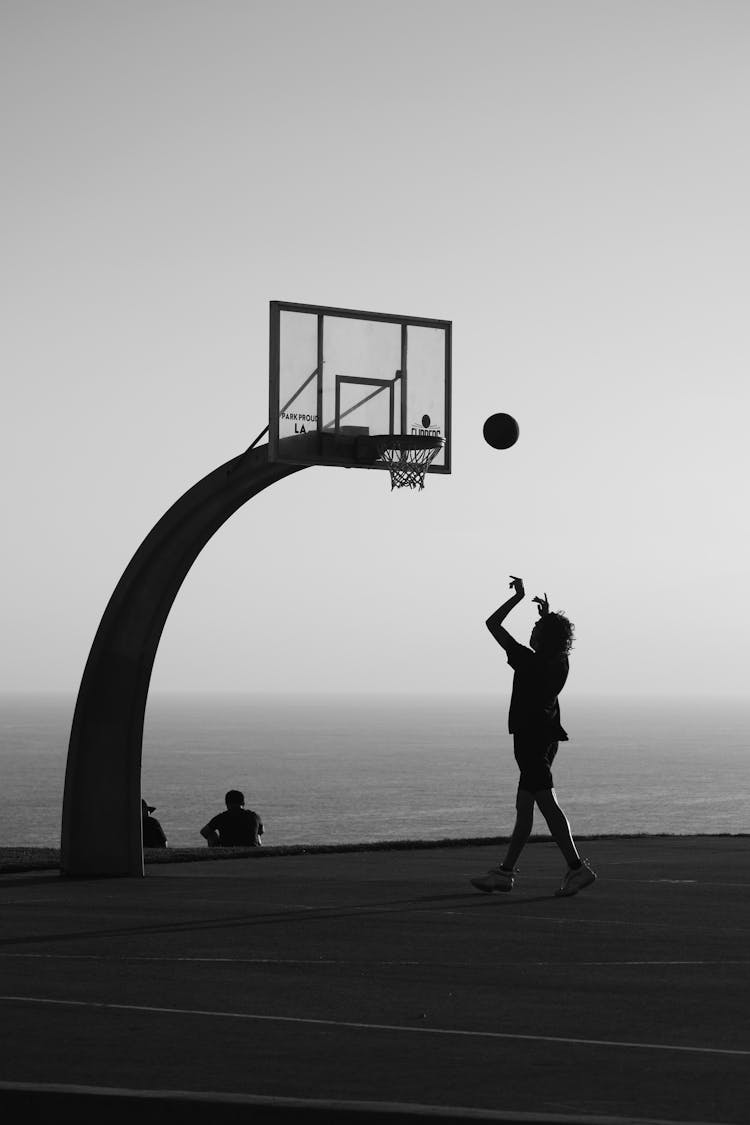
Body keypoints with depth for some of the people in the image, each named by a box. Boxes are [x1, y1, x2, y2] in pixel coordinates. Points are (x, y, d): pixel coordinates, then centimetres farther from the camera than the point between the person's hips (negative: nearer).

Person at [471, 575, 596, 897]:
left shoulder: (527, 660, -17)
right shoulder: (561, 663, 3)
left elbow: (492, 624, -12)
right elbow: (557, 637, 31)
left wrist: (518, 596, -6)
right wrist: (547, 613, 27)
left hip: (529, 740, -8)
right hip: (549, 735, 8)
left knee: (546, 803, -11)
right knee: (524, 807, 11)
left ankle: (577, 867, -18)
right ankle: (505, 871, 15)